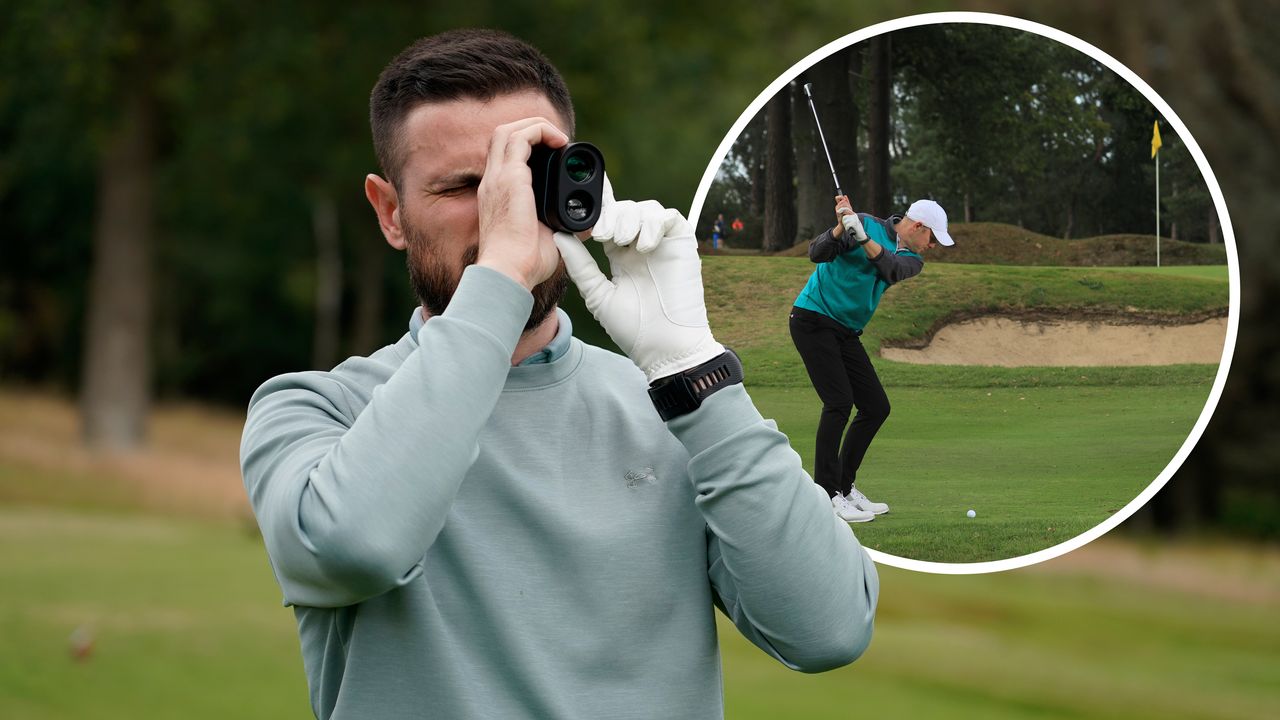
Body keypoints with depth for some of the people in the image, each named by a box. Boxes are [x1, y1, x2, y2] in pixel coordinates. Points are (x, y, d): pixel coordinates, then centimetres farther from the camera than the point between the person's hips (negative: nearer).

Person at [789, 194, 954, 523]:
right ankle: (826, 496, -15)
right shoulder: (867, 225, -9)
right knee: (839, 401, -17)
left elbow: (893, 270, -17)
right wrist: (842, 227, -36)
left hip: (847, 333, 8)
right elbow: (817, 253, -18)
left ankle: (845, 487, 15)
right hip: (814, 319, -8)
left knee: (876, 407, 4)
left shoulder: (911, 259, 7)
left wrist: (863, 237, -33)